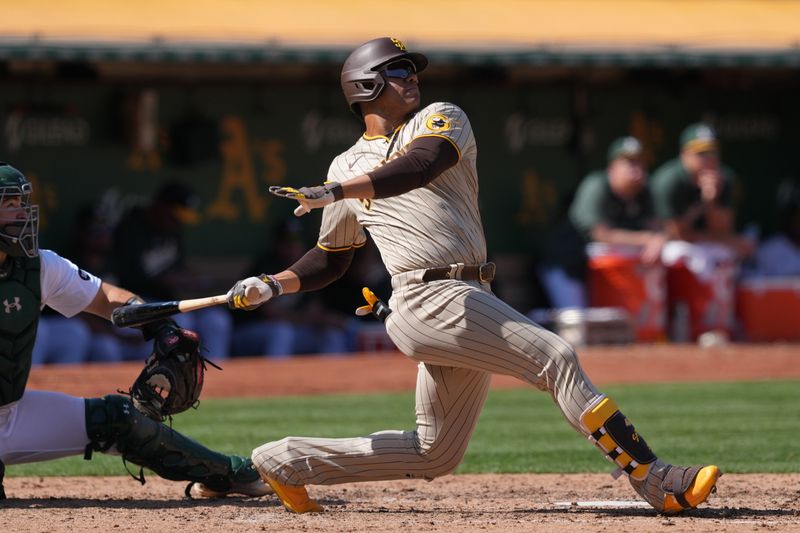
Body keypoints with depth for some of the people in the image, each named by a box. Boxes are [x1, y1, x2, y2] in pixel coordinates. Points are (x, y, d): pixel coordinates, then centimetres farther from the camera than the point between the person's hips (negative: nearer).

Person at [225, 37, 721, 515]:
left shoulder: (441, 119, 13)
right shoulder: (346, 167, 14)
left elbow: (423, 165, -11)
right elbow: (331, 256, 24)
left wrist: (337, 192, -20)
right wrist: (275, 284, 8)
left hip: (469, 301, 4)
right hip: (430, 298, -4)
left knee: (433, 456, 9)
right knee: (556, 357, -19)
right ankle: (657, 482, -25)